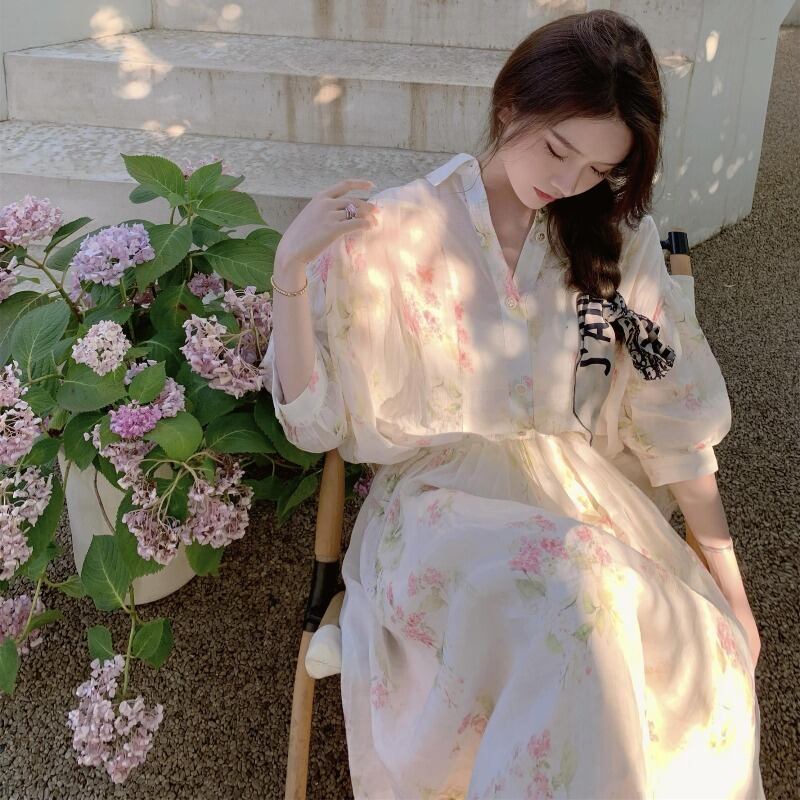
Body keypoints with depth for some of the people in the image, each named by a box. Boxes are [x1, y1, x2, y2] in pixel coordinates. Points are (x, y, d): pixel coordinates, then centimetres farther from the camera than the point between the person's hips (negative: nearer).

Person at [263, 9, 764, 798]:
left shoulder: (616, 240, 5)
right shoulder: (393, 234, -5)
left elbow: (671, 410, 6)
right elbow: (315, 418, -5)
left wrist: (727, 584, 4)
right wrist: (290, 271, -20)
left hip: (582, 496, 3)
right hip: (444, 502, -3)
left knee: (705, 661, -27)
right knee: (577, 591, -35)